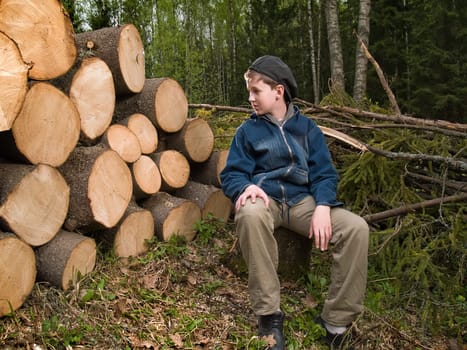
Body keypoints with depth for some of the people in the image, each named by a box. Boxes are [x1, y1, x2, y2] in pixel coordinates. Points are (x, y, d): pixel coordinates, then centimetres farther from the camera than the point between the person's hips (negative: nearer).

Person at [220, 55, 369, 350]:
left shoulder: (307, 127, 11)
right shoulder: (248, 130, 8)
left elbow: (324, 173, 5)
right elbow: (231, 174, 4)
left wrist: (322, 206, -15)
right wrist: (248, 187, -21)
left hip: (302, 199, 2)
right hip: (265, 198, -1)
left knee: (356, 227, -24)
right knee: (250, 213, -40)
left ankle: (337, 321, -12)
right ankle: (269, 315, -27)